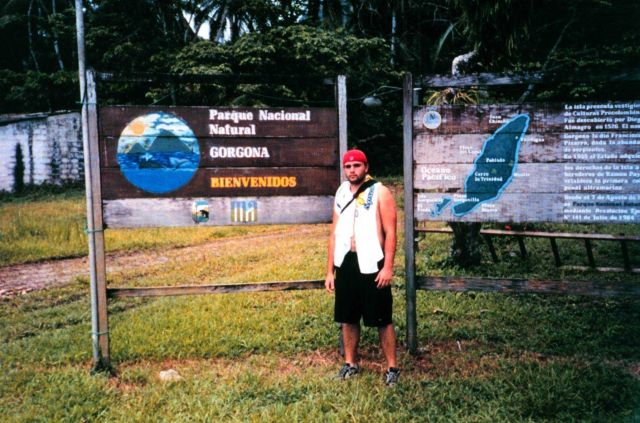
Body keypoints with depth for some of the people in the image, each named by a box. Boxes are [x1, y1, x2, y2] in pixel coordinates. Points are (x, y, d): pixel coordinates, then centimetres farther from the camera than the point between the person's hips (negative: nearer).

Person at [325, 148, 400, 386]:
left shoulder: (380, 192, -5)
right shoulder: (341, 193, 12)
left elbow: (390, 233, -9)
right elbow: (335, 234, 14)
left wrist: (388, 267, -16)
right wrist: (330, 270, 11)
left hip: (371, 265, -5)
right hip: (345, 263, 5)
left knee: (382, 320, 2)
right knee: (347, 318, 13)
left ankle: (392, 367, 14)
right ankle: (350, 363, 27)